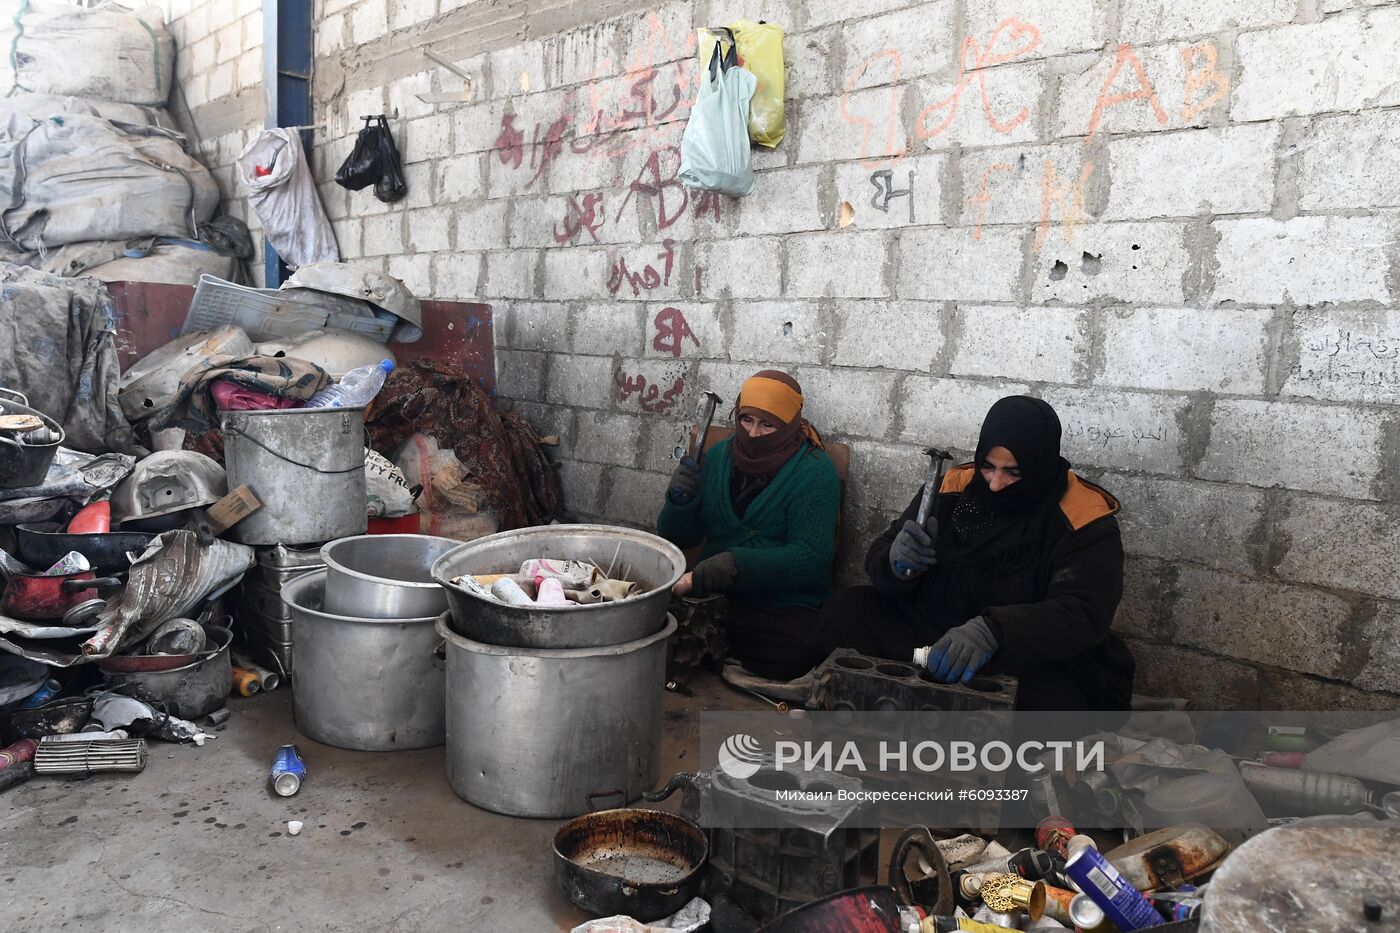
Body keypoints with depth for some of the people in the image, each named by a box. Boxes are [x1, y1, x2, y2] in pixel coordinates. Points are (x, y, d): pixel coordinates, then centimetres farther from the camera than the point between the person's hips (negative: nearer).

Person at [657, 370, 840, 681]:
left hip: (784, 606, -2)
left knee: (788, 656, -33)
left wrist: (737, 563, -30)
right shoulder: (718, 456, 8)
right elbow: (675, 538, 13)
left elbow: (810, 557, -16)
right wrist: (679, 501, -10)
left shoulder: (815, 472, -5)